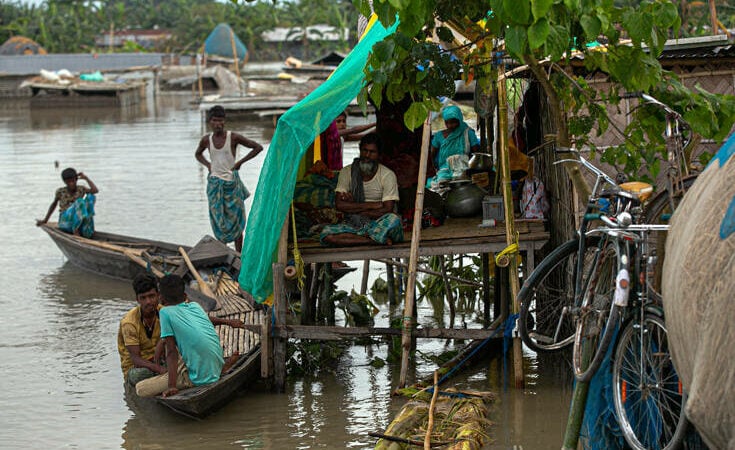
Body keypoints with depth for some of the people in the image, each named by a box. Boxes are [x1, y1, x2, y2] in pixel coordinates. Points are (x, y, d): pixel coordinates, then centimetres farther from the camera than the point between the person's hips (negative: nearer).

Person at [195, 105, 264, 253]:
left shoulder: (233, 137, -8)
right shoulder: (206, 140, 2)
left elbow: (258, 147, -4)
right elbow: (198, 154, 24)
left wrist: (240, 162, -7)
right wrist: (208, 165, 5)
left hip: (232, 182, -3)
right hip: (214, 183, 3)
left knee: (235, 219, -1)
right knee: (218, 220, 2)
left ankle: (238, 255, 4)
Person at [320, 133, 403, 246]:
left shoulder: (388, 175, -3)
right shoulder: (347, 172, 3)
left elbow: (387, 210, -12)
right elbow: (339, 205, -8)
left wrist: (353, 208, -9)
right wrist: (372, 205, -13)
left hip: (378, 224, -3)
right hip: (354, 224, 3)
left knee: (394, 220, -37)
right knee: (326, 234, -28)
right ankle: (378, 240, -29)